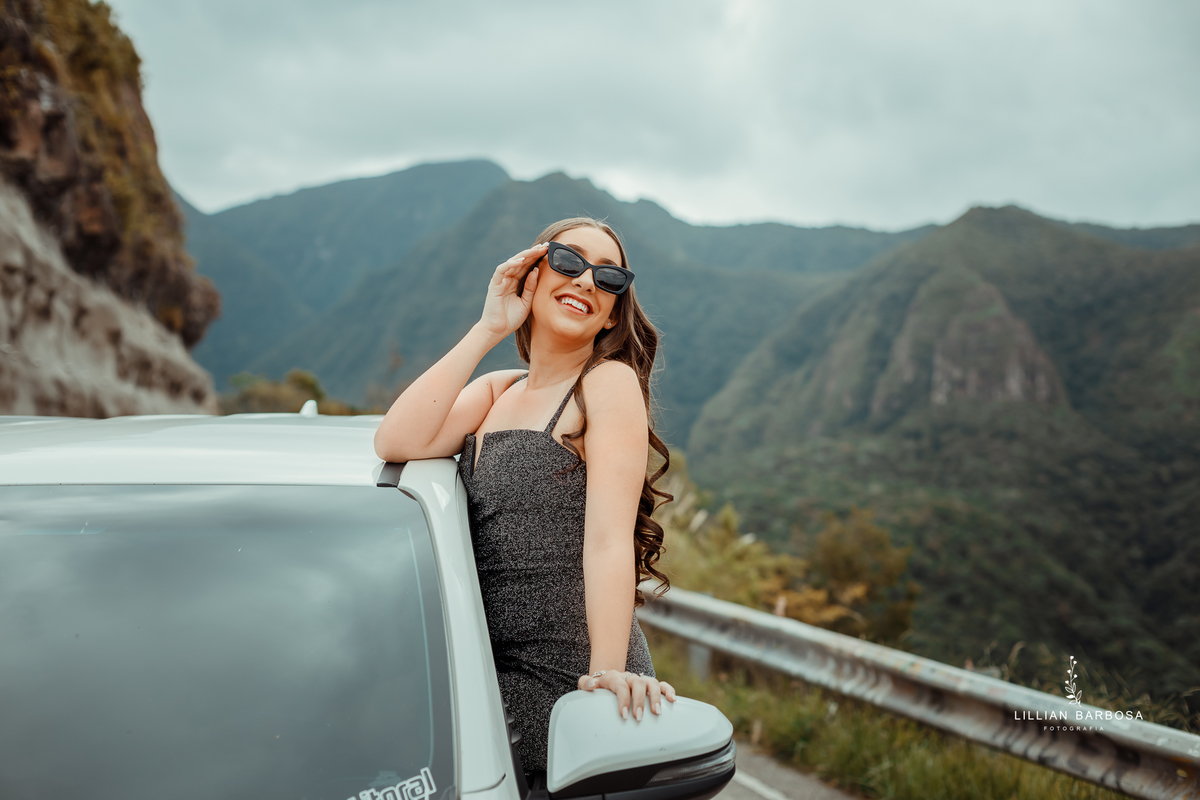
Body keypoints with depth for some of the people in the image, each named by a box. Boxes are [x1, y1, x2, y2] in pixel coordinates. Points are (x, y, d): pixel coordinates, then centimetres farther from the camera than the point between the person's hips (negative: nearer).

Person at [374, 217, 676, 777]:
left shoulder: (610, 382, -5)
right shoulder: (495, 391, 14)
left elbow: (609, 538, -15)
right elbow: (397, 443, -4)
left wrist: (608, 670, -26)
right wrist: (487, 331, -4)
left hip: (570, 687, -6)